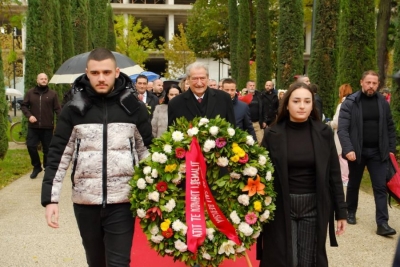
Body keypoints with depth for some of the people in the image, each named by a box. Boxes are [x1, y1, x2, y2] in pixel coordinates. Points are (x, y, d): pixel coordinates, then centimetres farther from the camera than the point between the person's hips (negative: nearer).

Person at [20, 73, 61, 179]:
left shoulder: (52, 94, 3)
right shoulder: (30, 93, 6)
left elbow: (57, 109, -1)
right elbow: (23, 106, 8)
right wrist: (29, 115, -10)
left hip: (48, 127, -1)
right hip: (33, 126, 1)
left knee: (47, 149, 5)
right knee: (31, 146, -4)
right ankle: (36, 166, 16)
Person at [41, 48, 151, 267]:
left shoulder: (133, 107, -2)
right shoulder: (74, 109, -2)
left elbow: (148, 152, 4)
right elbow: (58, 155, 0)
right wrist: (50, 198, -5)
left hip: (122, 201, -1)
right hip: (85, 201, 2)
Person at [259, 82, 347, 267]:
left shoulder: (324, 132, -1)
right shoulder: (273, 134, -5)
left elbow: (334, 174, 2)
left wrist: (341, 211, 1)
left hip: (314, 207, 1)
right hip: (281, 207, -1)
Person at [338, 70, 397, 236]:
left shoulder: (383, 102, 4)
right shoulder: (350, 102, -8)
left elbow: (390, 128, 10)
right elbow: (342, 129, -14)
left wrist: (391, 149, 3)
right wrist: (348, 149, -24)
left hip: (378, 152, 2)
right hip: (357, 151, -2)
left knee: (380, 187, -2)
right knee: (354, 184, 14)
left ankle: (382, 223, -1)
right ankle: (351, 212, 35)